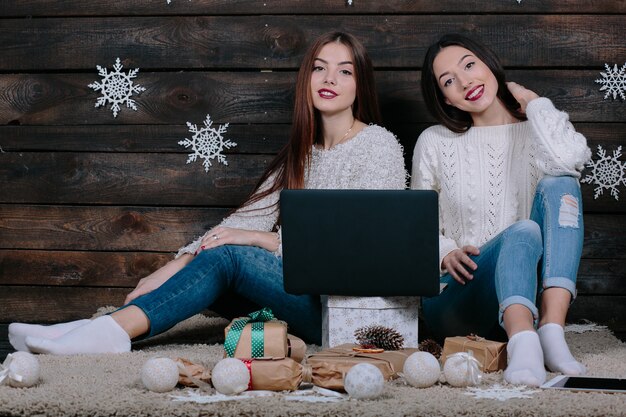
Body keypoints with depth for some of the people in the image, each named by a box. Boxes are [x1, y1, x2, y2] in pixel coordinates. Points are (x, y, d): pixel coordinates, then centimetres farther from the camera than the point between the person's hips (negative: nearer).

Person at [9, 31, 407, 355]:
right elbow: (250, 217, 8)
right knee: (219, 251, -15)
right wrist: (175, 266, -6)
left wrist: (263, 239, -16)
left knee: (228, 256, -24)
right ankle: (103, 331, -25)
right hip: (306, 290, 6)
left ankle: (113, 329, -32)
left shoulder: (379, 145, -4)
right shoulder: (301, 152, 17)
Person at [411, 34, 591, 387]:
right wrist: (446, 253, -10)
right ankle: (522, 344, -58)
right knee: (523, 231, -31)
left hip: (531, 292, 1)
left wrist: (532, 100, 0)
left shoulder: (538, 131, 8)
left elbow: (568, 159, -18)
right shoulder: (435, 143, 10)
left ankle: (552, 328, -37)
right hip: (457, 297, -1)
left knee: (559, 184, -22)